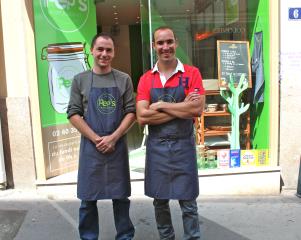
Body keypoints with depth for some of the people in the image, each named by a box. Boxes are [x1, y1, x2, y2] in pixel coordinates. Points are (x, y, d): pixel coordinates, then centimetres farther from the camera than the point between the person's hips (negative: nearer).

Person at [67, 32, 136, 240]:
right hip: (90, 146, 0)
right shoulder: (80, 80, 3)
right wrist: (96, 139, -10)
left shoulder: (124, 80, 3)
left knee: (121, 197, 11)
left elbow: (131, 112, 0)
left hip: (117, 145, 0)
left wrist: (113, 138, -11)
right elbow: (73, 114, -1)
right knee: (88, 198, 9)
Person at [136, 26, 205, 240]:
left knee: (188, 202, 7)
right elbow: (142, 117, -11)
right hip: (156, 147, 2)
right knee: (160, 201, 15)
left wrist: (161, 105, -13)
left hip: (184, 146, -2)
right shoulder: (146, 79, 2)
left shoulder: (191, 73, -2)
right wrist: (182, 108, -14)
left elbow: (197, 109, -17)